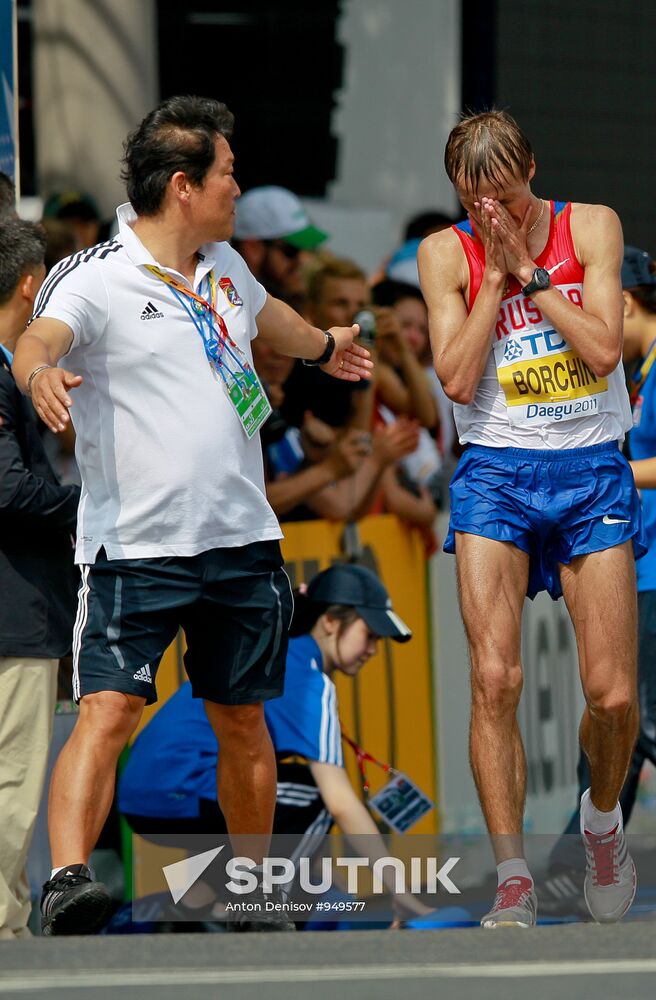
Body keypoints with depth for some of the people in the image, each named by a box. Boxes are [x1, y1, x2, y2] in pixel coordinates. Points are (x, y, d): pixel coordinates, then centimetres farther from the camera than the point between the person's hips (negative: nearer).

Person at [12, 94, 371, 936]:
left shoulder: (223, 265, 13)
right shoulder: (95, 278, -11)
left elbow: (267, 313, 36)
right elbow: (44, 334, -31)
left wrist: (324, 346, 56)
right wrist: (39, 372, -55)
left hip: (242, 541, 7)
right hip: (135, 545, -6)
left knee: (243, 722, 13)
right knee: (107, 711, -20)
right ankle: (66, 881, -30)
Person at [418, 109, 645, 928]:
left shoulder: (590, 227, 1)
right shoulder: (446, 254, 1)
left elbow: (605, 347, -11)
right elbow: (456, 378, -9)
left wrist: (529, 270, -11)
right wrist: (497, 274, -10)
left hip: (591, 470, 0)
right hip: (496, 472, 0)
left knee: (613, 694, -4)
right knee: (494, 680, -14)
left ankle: (602, 819, 27)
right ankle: (512, 879, -9)